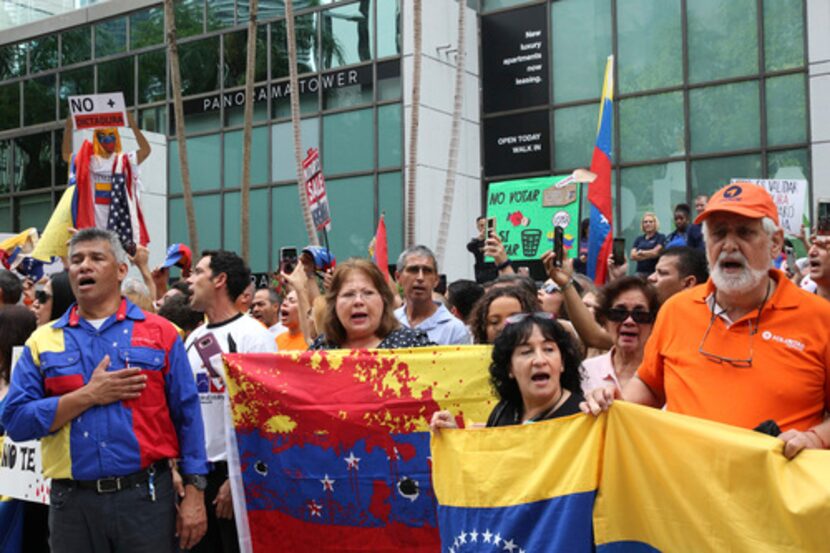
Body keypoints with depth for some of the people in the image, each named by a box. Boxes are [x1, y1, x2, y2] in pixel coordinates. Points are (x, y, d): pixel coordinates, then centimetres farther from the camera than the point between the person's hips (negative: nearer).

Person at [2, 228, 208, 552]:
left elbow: (187, 416, 1)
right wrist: (88, 396, -12)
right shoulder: (43, 341, 6)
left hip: (146, 496, -1)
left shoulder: (159, 333, 3)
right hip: (72, 501, 1)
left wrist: (194, 493, -4)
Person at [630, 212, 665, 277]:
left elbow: (655, 252, -10)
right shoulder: (639, 239, 14)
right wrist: (649, 254, -7)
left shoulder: (660, 237, 2)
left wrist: (641, 252, 4)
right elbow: (633, 255, 2)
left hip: (655, 272, -4)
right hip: (640, 272, 4)